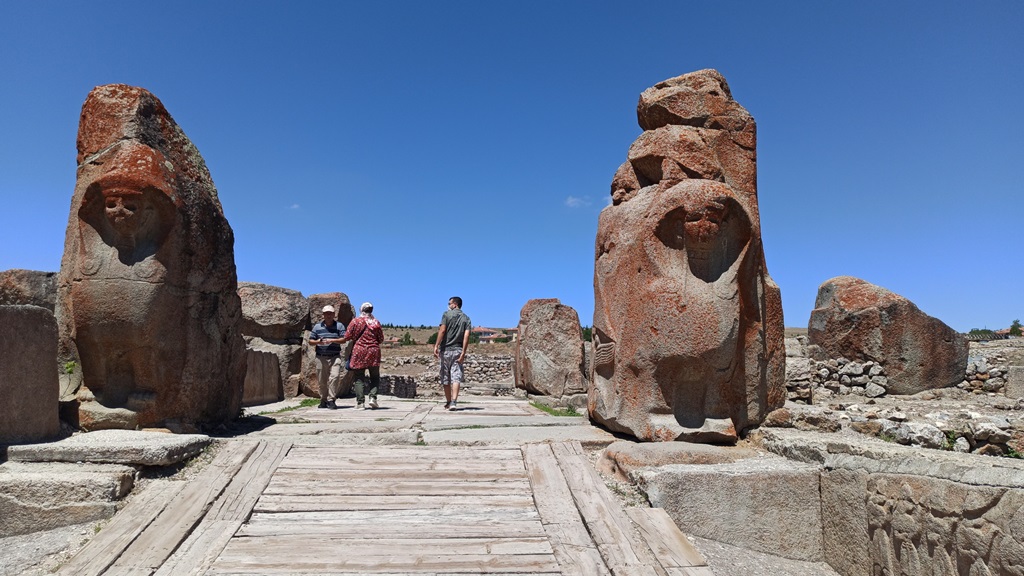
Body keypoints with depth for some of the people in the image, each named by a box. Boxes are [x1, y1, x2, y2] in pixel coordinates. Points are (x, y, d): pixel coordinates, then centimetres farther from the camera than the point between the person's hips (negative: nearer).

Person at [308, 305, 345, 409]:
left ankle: (331, 400, -13)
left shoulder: (339, 326, 8)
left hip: (335, 357, -2)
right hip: (321, 357, 2)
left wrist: (332, 340, -15)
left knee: (335, 377, -17)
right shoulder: (317, 327, 13)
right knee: (322, 380, 5)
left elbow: (344, 339, -1)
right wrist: (318, 342, -9)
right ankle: (323, 400, 20)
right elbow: (310, 341, 12)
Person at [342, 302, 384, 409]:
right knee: (375, 377, 10)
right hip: (373, 352, 1)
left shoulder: (355, 322, -1)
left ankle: (360, 402, 0)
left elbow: (348, 337, -2)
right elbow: (381, 339, 7)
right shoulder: (376, 322, 4)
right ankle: (372, 397, -6)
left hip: (359, 351, -1)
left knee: (359, 378, 4)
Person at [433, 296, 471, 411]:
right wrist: (463, 353, -7)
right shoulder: (466, 318, 9)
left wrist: (436, 346, -11)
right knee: (456, 377, -3)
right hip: (458, 350, 2)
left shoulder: (447, 314, 1)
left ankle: (448, 402, 17)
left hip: (446, 349, -2)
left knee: (445, 378, 9)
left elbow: (442, 331, -11)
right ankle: (453, 402, -17)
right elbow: (466, 336, -3)